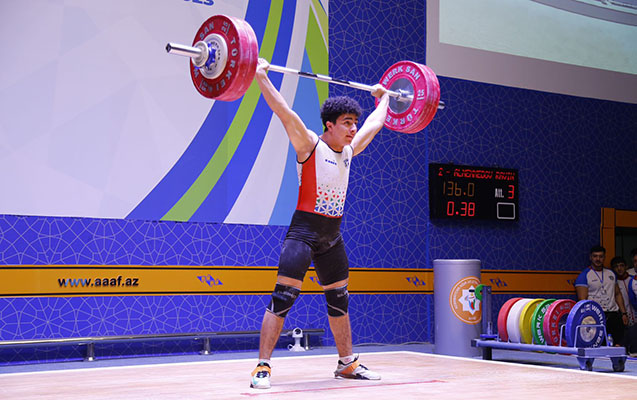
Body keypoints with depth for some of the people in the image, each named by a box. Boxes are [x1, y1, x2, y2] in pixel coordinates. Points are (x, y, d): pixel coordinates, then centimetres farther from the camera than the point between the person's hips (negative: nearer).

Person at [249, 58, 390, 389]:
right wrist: (260, 76, -21)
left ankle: (347, 363, 29)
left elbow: (375, 124, 27)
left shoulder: (349, 150, 10)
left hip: (333, 235, 8)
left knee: (339, 299, 16)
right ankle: (262, 367, -10)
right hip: (304, 230, -8)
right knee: (283, 298, -13)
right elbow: (284, 112, -17)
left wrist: (383, 98, 38)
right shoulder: (310, 145, -9)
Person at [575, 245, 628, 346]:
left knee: (618, 345, -2)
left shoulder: (611, 274, 18)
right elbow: (582, 300, -8)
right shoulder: (584, 276, -1)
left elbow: (617, 294, 22)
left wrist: (624, 313, 13)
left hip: (613, 313, 6)